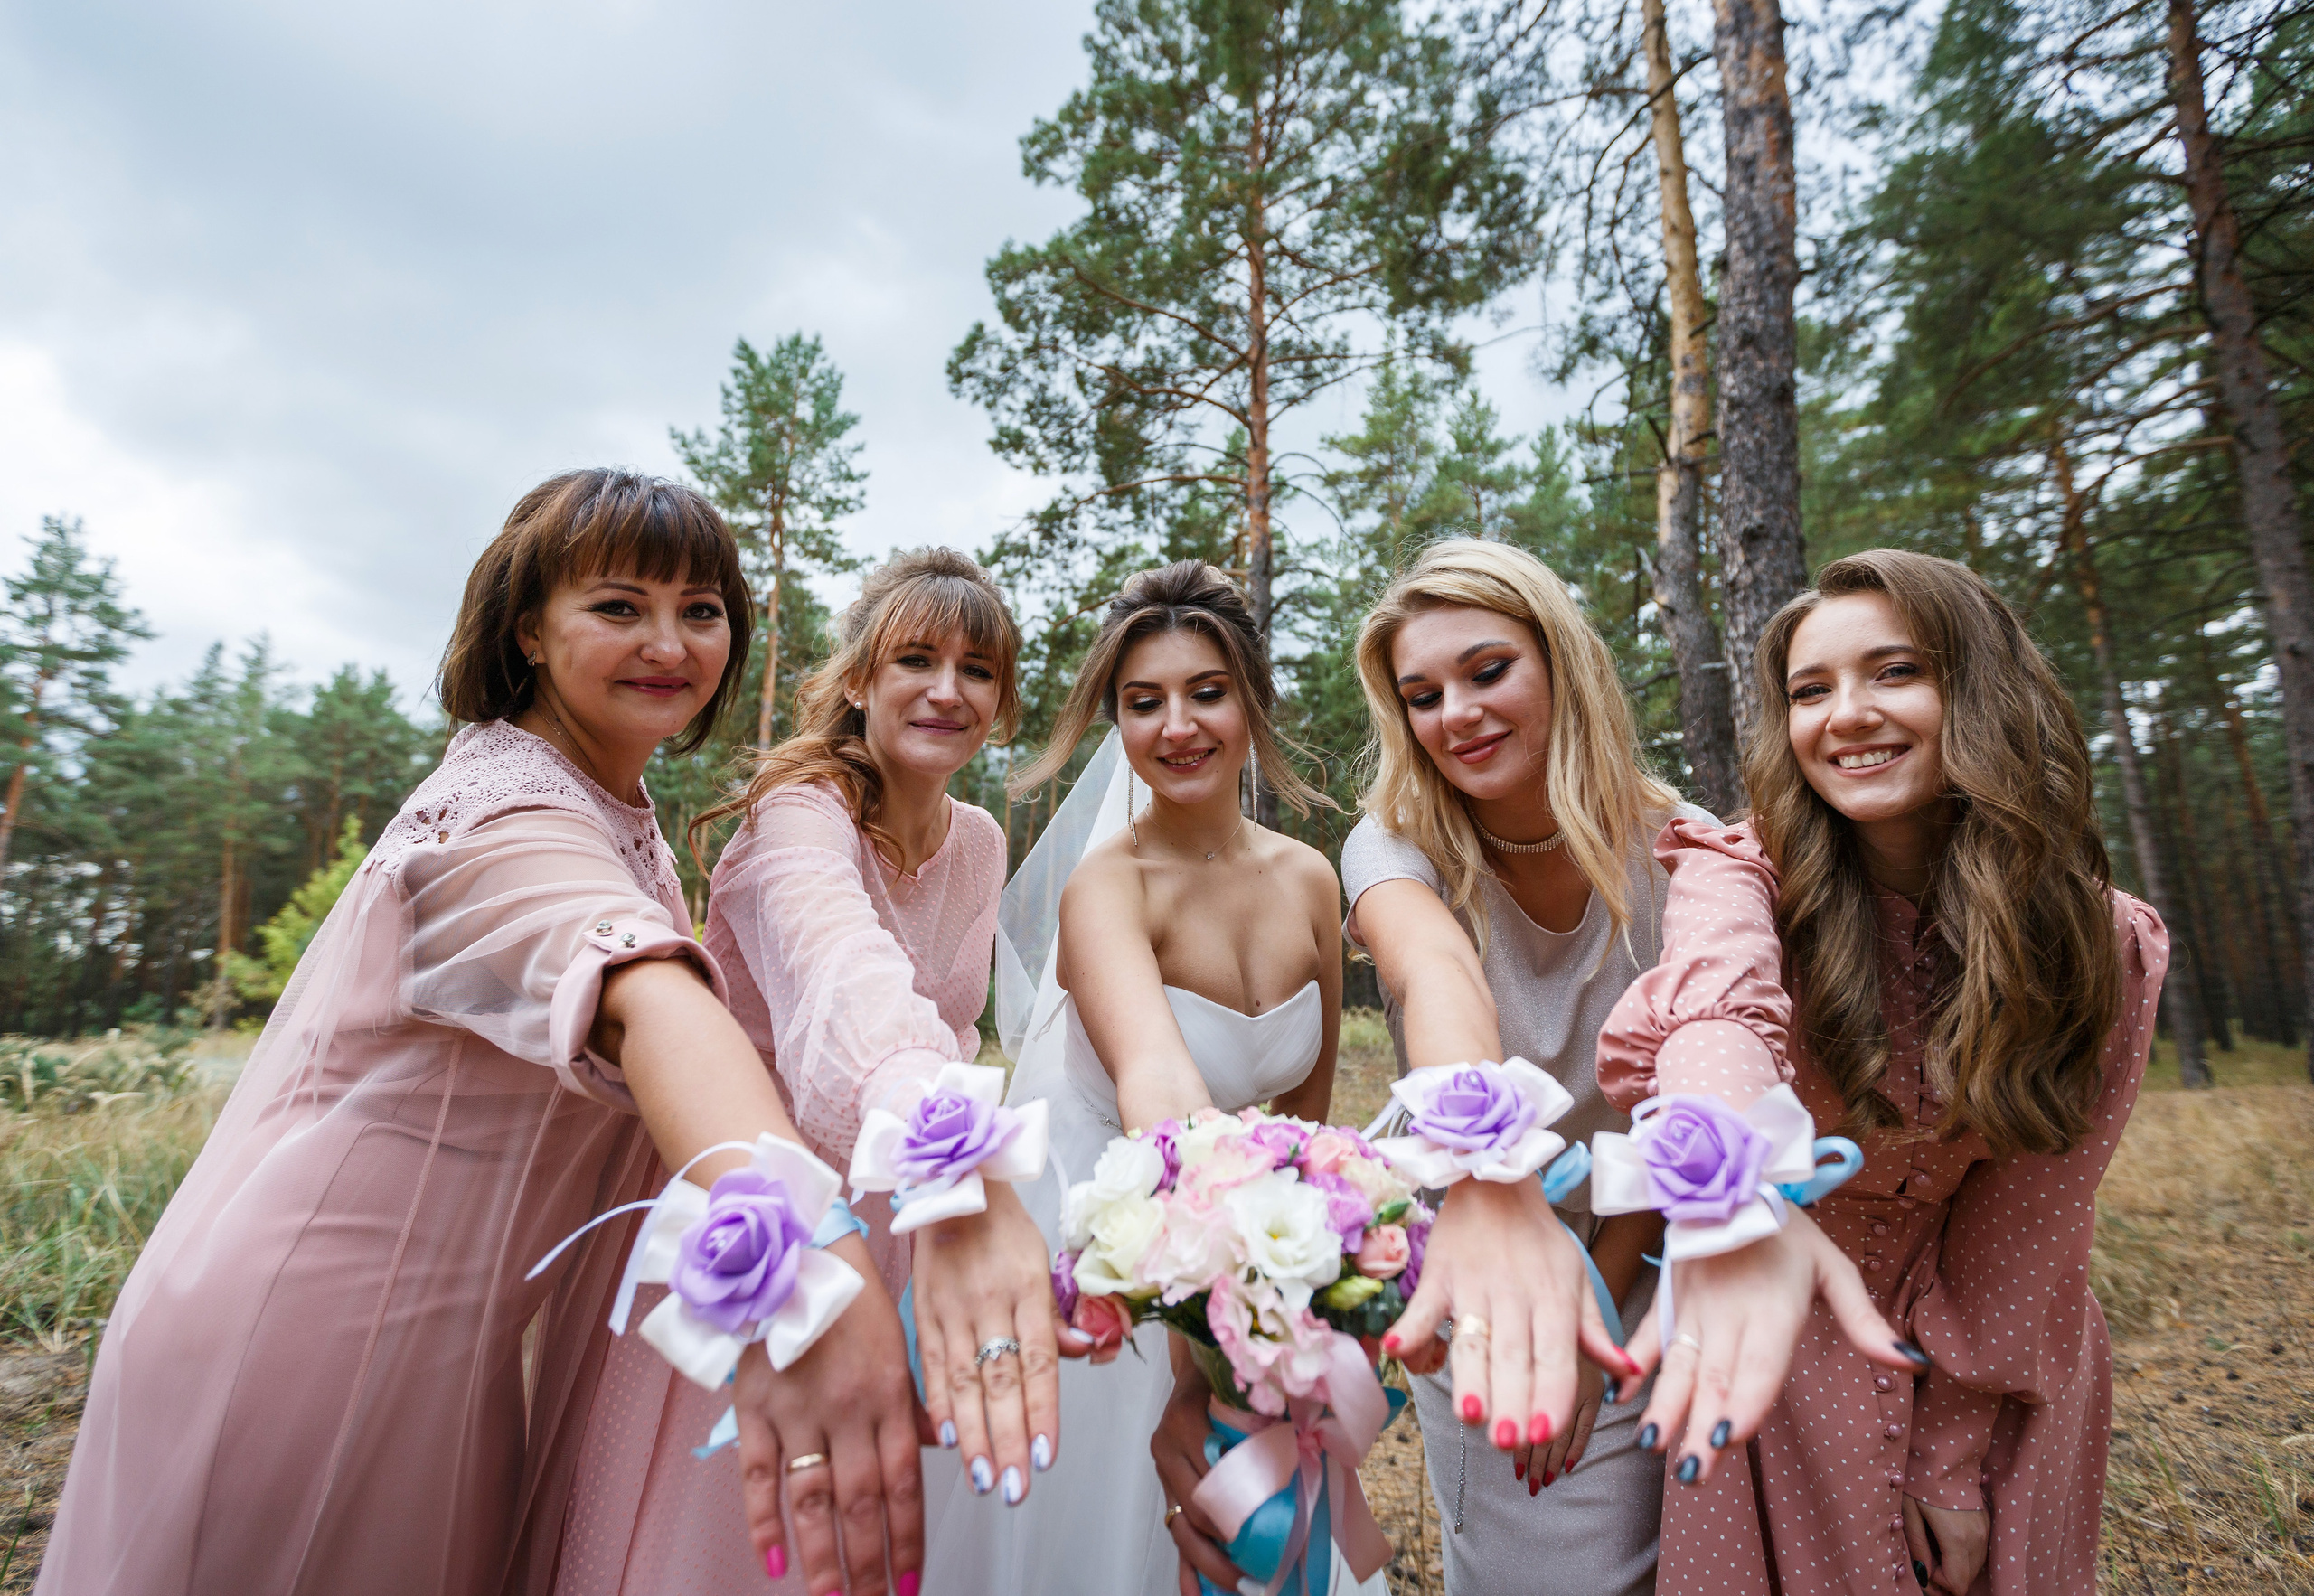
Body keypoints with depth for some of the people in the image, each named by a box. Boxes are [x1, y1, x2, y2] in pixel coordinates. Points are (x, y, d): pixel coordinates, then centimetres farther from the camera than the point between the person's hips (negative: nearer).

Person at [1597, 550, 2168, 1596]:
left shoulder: (2098, 947, -14)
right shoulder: (1743, 872, -21)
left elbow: (2024, 1227, -10)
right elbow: (1718, 1011, -44)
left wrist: (1954, 1455, -8)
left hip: (1994, 1369, 2)